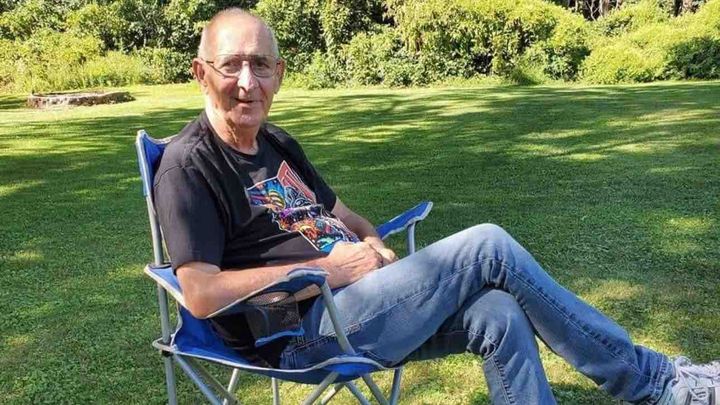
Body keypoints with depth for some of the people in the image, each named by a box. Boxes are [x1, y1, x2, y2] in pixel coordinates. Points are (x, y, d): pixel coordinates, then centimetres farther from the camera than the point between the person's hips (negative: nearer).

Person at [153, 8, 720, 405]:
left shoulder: (277, 144, 16)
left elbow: (337, 213, 26)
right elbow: (202, 294, -21)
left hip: (343, 305, 8)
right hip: (302, 331, -8)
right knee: (488, 246, -16)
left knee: (497, 315, -16)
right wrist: (323, 267, -16)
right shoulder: (189, 166, -10)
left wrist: (372, 244, 2)